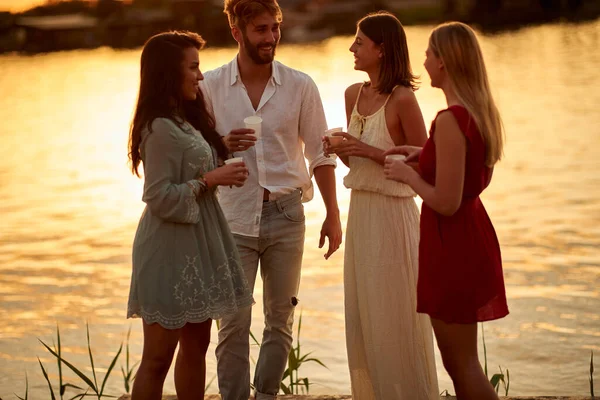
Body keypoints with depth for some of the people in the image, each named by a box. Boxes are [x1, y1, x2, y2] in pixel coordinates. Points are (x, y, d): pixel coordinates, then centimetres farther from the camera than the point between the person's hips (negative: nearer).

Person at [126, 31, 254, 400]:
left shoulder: (185, 122, 14)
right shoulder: (160, 129, -16)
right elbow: (160, 198, -20)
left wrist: (223, 150, 13)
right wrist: (209, 179, -15)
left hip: (197, 245, 10)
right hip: (170, 249, -10)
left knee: (196, 346, 12)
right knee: (158, 357, -3)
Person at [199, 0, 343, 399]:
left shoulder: (300, 86, 0)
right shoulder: (211, 86, -1)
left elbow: (320, 154, 4)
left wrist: (333, 215, 2)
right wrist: (223, 146, -16)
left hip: (285, 215, 1)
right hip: (233, 216, -1)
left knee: (281, 320, 9)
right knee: (234, 324, 0)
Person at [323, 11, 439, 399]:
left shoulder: (402, 99, -13)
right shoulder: (354, 94, 8)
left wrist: (373, 152, -19)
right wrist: (340, 150, -2)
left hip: (392, 213, -7)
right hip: (360, 209, 7)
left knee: (395, 315, 0)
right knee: (362, 314, 13)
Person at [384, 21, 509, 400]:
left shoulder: (450, 120, -22)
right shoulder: (482, 113, 6)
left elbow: (446, 203, -24)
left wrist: (409, 174, -8)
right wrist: (425, 155, 14)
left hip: (452, 243, -10)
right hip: (473, 235, 10)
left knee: (461, 363, 0)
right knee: (461, 359, 19)